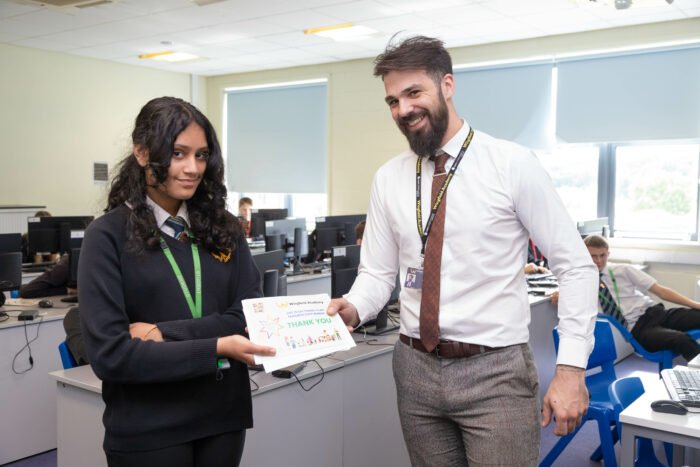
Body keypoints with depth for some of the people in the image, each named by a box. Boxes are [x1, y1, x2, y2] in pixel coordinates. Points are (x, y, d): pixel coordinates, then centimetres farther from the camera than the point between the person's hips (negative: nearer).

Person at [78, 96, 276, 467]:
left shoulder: (223, 228, 3)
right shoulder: (108, 236, -8)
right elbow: (108, 354, -15)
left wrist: (165, 333, -16)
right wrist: (216, 348, -22)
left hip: (224, 419, 4)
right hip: (147, 432, -3)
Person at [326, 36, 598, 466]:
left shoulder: (513, 164, -8)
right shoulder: (388, 179, 4)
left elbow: (575, 266, -7)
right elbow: (378, 273, 7)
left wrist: (571, 368, -12)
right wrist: (353, 309, -14)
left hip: (495, 371, -3)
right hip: (416, 369, 4)